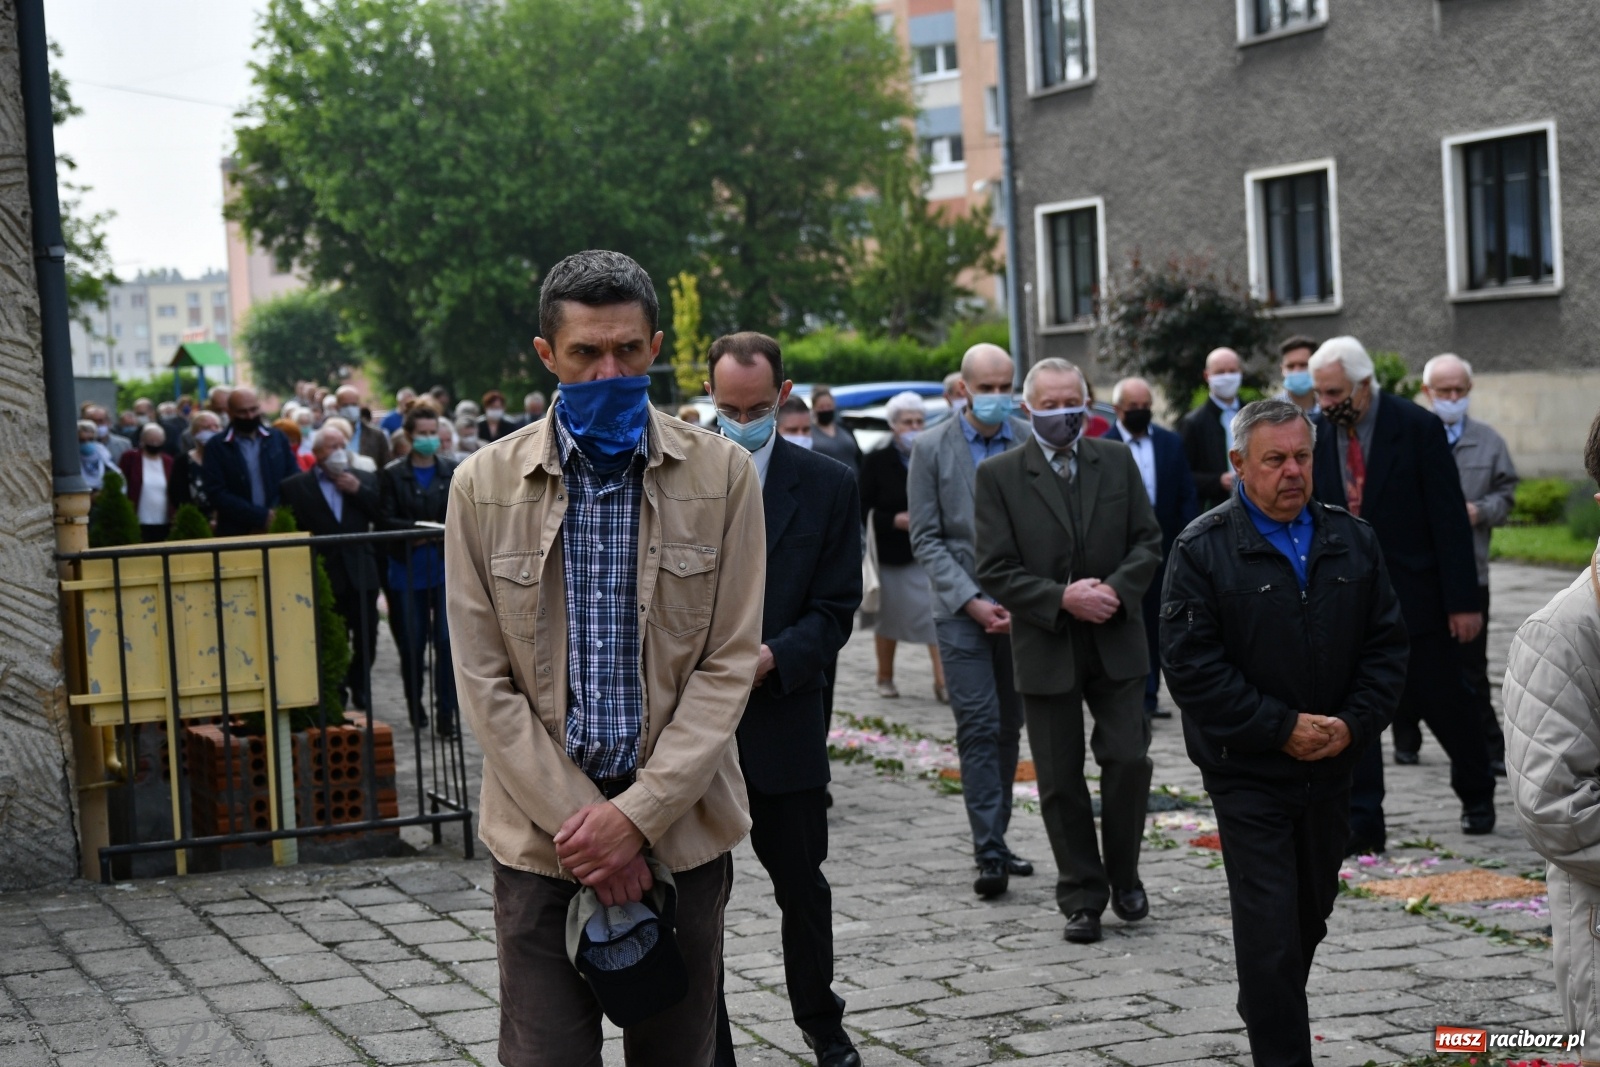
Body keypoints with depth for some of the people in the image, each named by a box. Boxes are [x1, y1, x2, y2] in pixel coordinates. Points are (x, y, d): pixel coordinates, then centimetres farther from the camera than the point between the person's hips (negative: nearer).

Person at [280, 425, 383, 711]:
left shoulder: (364, 480, 11)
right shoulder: (295, 486, 0)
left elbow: (384, 514, 0)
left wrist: (357, 491, -9)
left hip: (361, 574, 3)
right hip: (325, 576, -3)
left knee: (366, 639, 8)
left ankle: (360, 689, 28)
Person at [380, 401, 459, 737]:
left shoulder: (453, 472, 6)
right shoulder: (393, 475, 0)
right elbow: (385, 520, -6)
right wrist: (416, 529, -19)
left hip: (446, 567, 1)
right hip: (408, 569, 0)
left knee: (447, 640, -6)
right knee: (412, 642, 7)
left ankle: (446, 715, -2)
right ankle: (416, 707, 26)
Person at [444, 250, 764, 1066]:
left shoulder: (722, 475, -1)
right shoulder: (485, 485, 0)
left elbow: (728, 665, -3)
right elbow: (484, 682, -2)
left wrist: (637, 814, -11)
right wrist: (578, 818, -10)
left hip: (681, 825, 1)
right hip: (541, 834, 0)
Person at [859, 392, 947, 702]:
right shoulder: (877, 461, -1)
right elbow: (863, 508, -4)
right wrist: (894, 520, -17)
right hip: (891, 553, 0)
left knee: (937, 614, -10)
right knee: (889, 616, 11)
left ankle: (942, 680, -11)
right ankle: (885, 677, 26)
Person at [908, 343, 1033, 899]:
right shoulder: (932, 449, -1)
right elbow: (926, 538, -2)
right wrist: (972, 601, -11)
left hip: (1021, 609, 3)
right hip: (962, 610, -3)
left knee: (1009, 728, 10)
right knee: (979, 729, -8)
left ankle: (995, 839, 21)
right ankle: (989, 853, -8)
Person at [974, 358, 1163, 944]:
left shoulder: (1118, 461, 6)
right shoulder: (998, 475, -3)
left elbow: (1148, 541, 6)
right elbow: (996, 571, -6)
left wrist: (1116, 589, -12)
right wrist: (1062, 599, -18)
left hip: (1116, 642, 1)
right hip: (1045, 650, -1)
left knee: (1129, 761, -4)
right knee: (1061, 782, 5)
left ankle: (1123, 873, 20)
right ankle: (1082, 897, 18)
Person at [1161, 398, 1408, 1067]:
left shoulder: (1352, 541, 6)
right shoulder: (1203, 550, -8)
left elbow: (1386, 642, 7)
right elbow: (1190, 664, -13)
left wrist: (1353, 723, -9)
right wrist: (1282, 728, -16)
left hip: (1331, 765, 5)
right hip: (1248, 773, -5)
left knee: (1311, 913, 18)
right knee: (1269, 926, -6)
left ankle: (1265, 1013, 40)